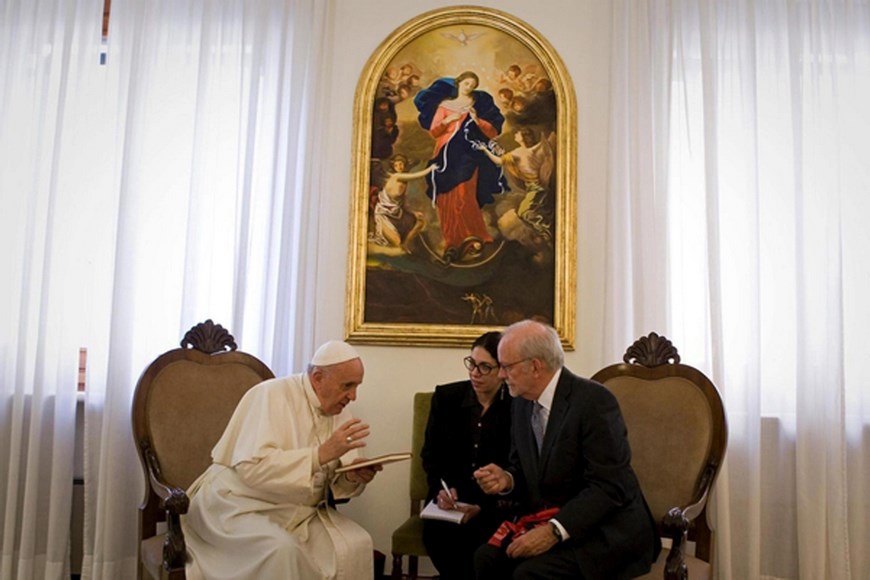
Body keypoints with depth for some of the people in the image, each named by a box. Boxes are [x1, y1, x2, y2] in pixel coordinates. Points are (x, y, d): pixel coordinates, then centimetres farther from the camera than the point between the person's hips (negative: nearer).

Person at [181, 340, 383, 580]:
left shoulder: (339, 412, 3)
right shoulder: (272, 395, -18)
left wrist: (352, 477, -17)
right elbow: (253, 467, -30)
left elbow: (336, 482, 6)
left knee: (355, 544, -17)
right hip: (241, 505, -5)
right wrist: (322, 453, -33)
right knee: (282, 549, -33)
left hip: (298, 512, 6)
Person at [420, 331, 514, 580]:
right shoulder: (446, 397, 3)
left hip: (497, 501, -2)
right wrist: (440, 490, -12)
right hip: (451, 497, 2)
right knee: (437, 532, -28)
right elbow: (431, 453, 7)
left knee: (484, 535, -32)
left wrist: (484, 507, -19)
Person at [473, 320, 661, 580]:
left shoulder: (593, 401, -19)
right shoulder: (522, 401, 4)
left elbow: (608, 488, -22)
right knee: (487, 557, -17)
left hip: (606, 529, -6)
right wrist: (507, 480, -8)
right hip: (547, 520, 6)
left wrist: (555, 531, -28)